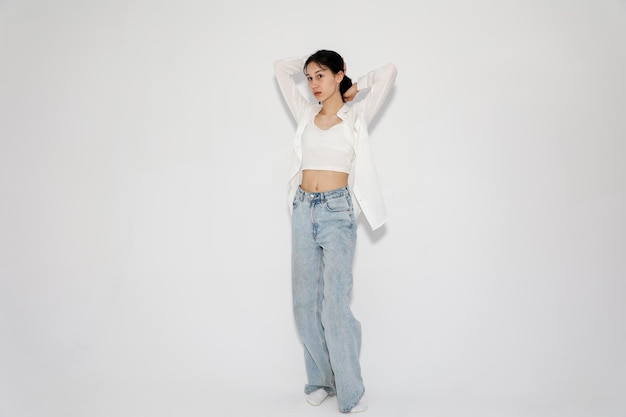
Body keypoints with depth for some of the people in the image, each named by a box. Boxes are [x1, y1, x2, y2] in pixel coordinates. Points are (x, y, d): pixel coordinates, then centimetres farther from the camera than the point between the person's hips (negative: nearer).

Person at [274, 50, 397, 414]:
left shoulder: (357, 117, 3)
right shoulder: (305, 114, 12)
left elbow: (389, 72, -2)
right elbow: (281, 68, 20)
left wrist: (356, 86, 11)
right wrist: (313, 62, 22)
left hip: (337, 212, -4)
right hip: (304, 209, 5)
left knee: (335, 303, -8)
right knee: (306, 301, 7)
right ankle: (321, 379, 21)